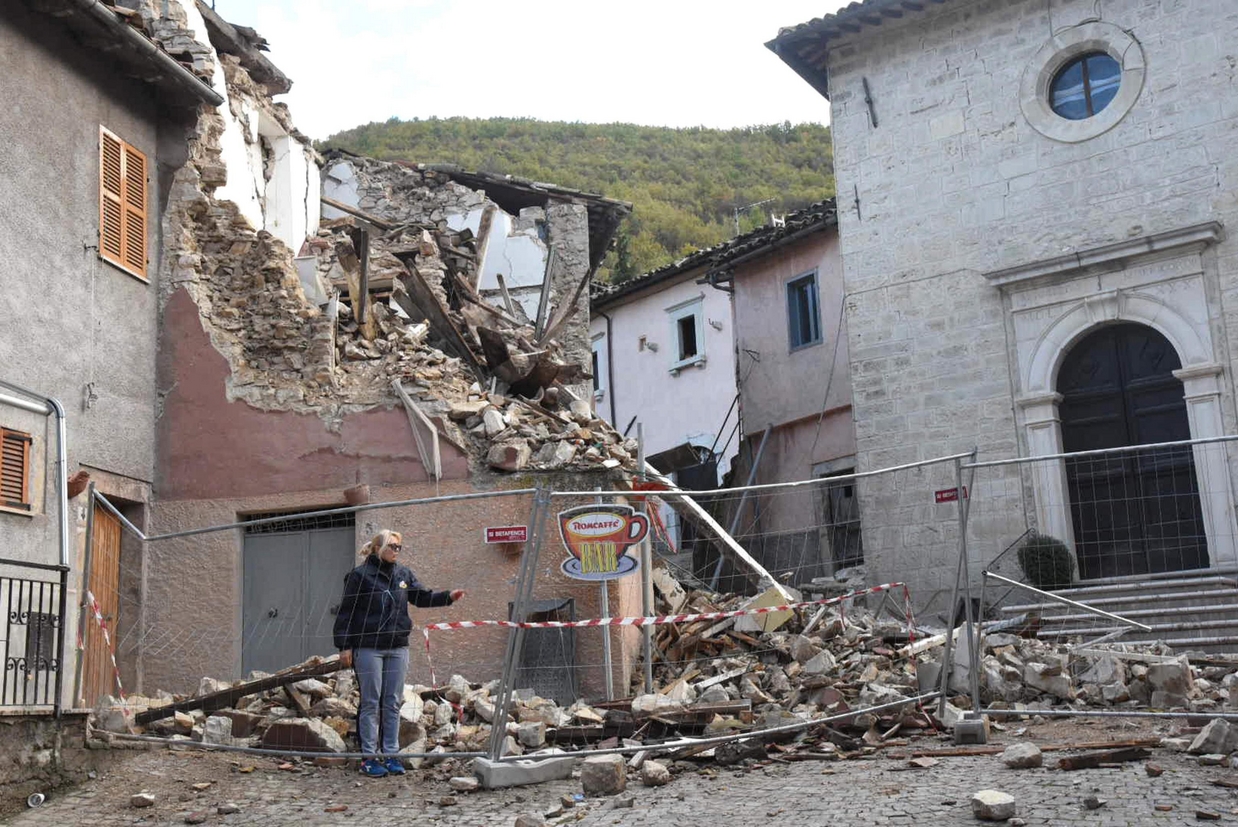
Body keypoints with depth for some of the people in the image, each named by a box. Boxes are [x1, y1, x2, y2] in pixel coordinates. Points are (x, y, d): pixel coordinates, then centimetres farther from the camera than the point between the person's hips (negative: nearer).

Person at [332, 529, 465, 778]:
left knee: (393, 703, 8)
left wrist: (448, 597, -1)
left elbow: (422, 596, 15)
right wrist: (344, 646, -8)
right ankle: (369, 757, 7)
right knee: (371, 703, 0)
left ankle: (391, 754, 15)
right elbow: (346, 612, -4)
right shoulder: (360, 575, -5)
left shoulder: (404, 574, 10)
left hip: (398, 647, 5)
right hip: (368, 648, -5)